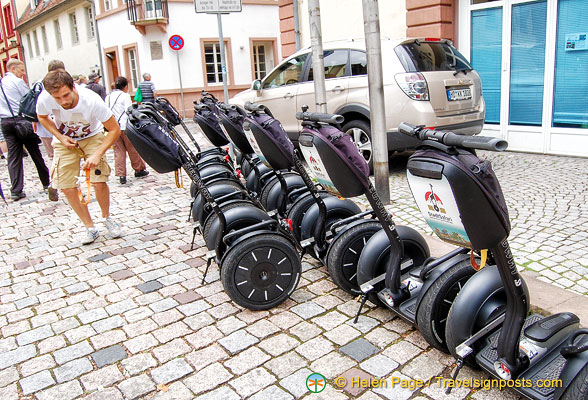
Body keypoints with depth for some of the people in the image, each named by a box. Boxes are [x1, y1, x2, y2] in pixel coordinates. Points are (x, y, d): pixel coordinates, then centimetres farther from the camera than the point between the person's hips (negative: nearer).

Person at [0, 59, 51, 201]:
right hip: (21, 120, -6)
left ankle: (16, 191, 1)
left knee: (13, 156, 4)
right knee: (35, 152, 5)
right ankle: (46, 182, 14)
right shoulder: (18, 82, -6)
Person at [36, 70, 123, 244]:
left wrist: (97, 154, -32)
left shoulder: (91, 100, -34)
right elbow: (42, 117, 0)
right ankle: (90, 228, 12)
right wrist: (60, 137, -15)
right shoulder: (44, 99, -26)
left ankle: (107, 218, 14)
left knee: (99, 182, -15)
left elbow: (115, 129, -23)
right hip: (64, 140, 2)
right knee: (67, 188, -5)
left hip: (92, 137, -2)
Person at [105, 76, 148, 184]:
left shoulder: (108, 97, 13)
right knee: (133, 149, 8)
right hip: (125, 126, -5)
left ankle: (121, 175, 2)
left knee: (119, 150, 6)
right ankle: (139, 169, 21)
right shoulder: (125, 96, -6)